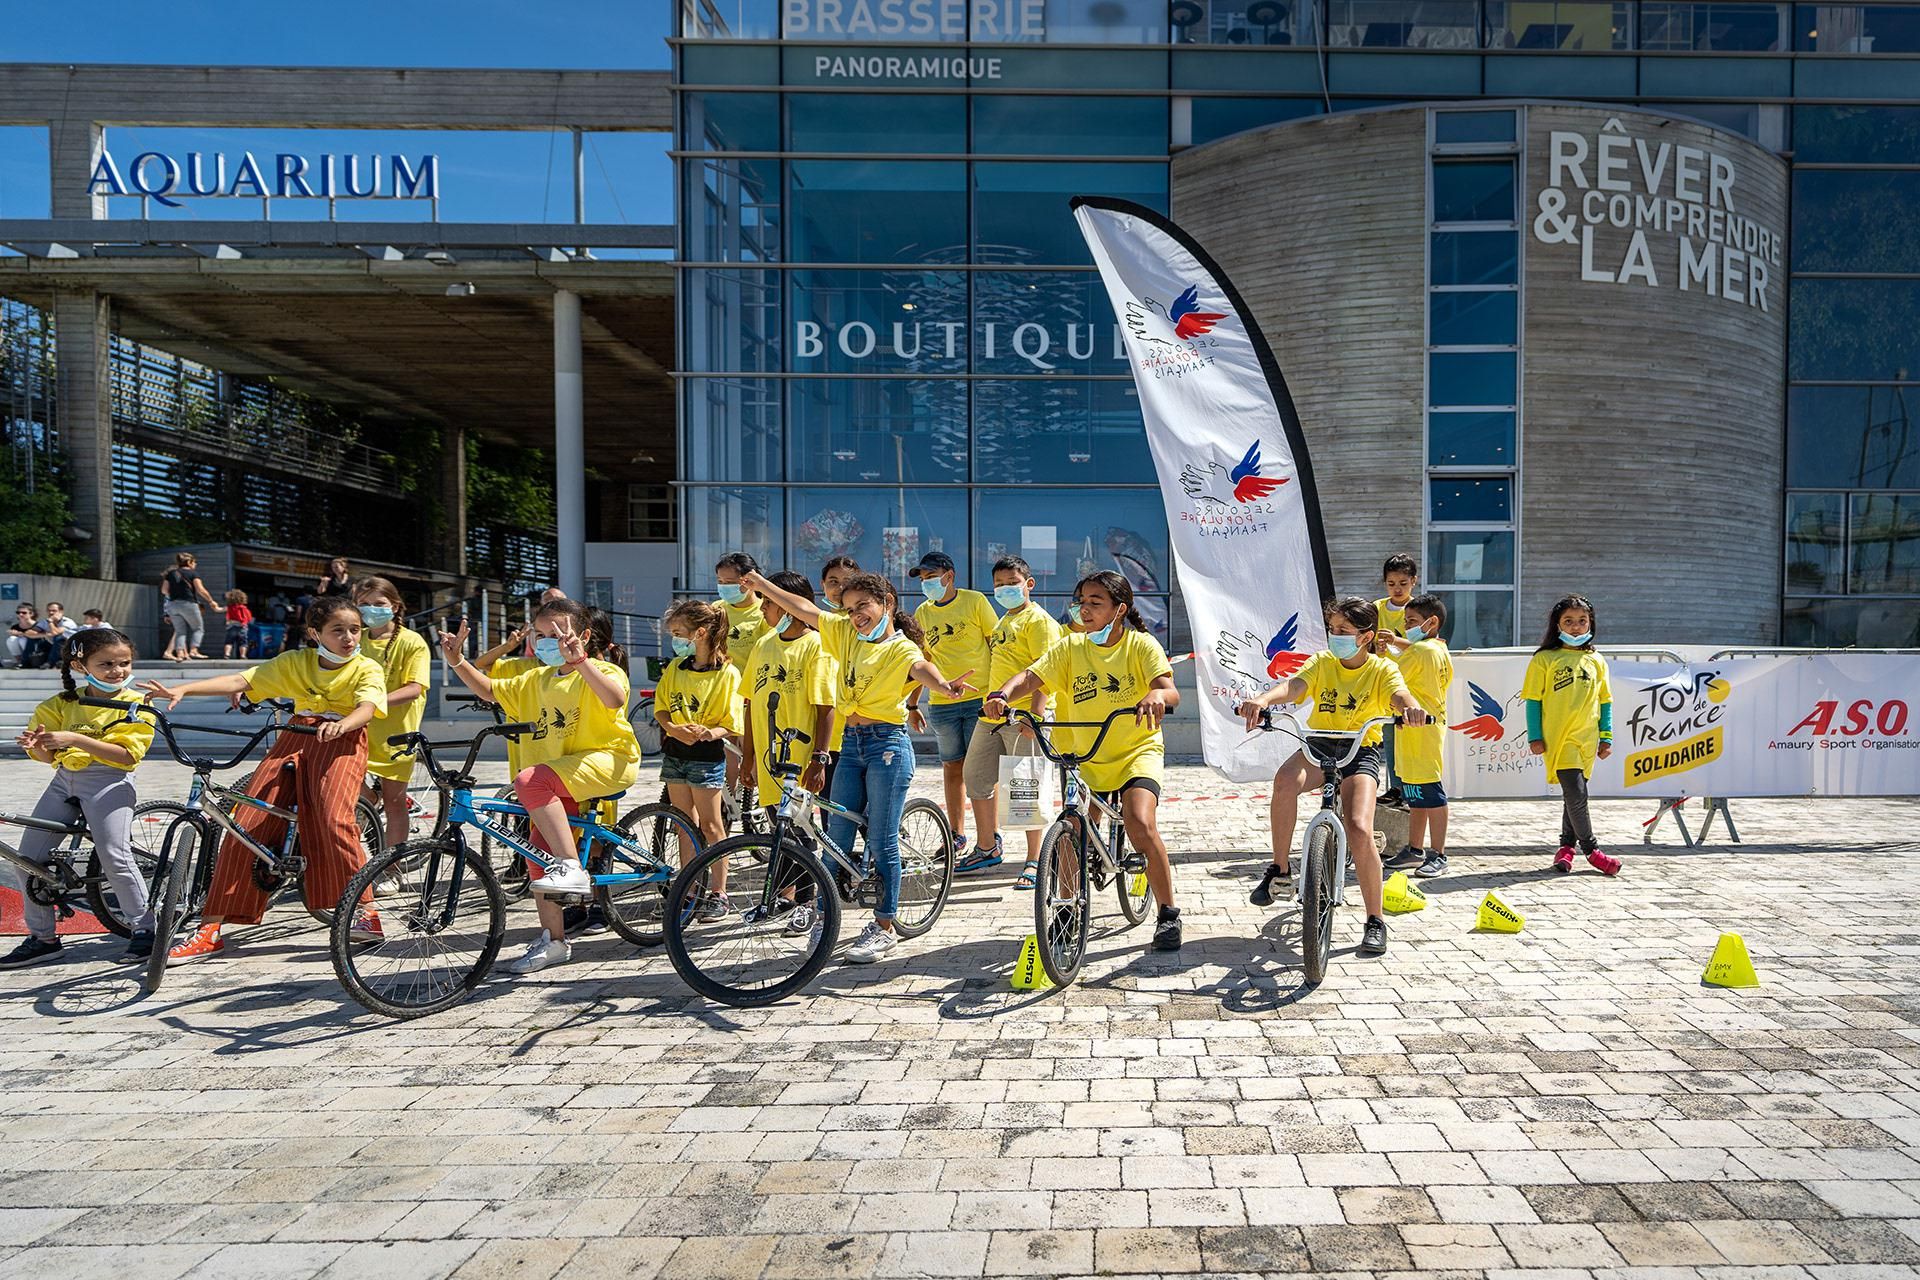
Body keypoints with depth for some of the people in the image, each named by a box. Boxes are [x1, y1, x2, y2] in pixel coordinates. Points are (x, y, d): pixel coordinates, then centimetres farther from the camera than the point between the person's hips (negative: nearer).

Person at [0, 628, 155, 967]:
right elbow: (49, 756, 11)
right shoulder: (62, 703, 9)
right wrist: (37, 745, -13)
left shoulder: (136, 704, -6)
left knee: (114, 857, -16)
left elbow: (127, 754, -17)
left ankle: (143, 928, 0)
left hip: (108, 783, -6)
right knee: (29, 856, 5)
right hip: (64, 780, 6)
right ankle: (42, 937, 18)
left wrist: (76, 739, -25)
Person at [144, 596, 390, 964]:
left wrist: (339, 725, -40)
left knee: (334, 819, -27)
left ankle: (363, 909, -13)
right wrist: (182, 689, -12)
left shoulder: (367, 669, 1)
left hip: (341, 743, -4)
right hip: (295, 740, 4)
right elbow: (239, 681, 2)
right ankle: (210, 929, 4)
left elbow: (366, 707, -18)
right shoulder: (295, 662, 10)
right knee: (247, 825, -5)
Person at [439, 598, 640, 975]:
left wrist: (580, 661, -43)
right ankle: (553, 941, 14)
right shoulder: (537, 680, 16)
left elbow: (614, 698, -30)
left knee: (531, 781, -32)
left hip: (606, 759, -8)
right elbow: (489, 689, 21)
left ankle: (573, 868, -30)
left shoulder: (602, 670, -8)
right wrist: (458, 662, 5)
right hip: (557, 778, 8)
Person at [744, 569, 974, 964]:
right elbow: (806, 609, 16)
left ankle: (884, 927, 12)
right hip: (852, 743, 7)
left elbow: (921, 667, -32)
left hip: (887, 744, -6)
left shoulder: (902, 649, -10)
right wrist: (761, 584, 17)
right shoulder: (847, 634, 10)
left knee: (881, 841, 0)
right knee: (836, 836, 9)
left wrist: (942, 684, -54)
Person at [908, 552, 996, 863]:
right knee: (952, 769, 10)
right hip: (942, 704, 4)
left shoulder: (975, 601, -2)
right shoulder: (922, 613, 10)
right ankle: (957, 837, 21)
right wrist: (912, 704, 15)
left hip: (979, 699, -4)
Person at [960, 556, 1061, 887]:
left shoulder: (1038, 619, -7)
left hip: (1023, 716, -10)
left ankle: (1035, 861, 2)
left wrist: (1036, 712, -25)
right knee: (975, 777, 15)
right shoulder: (1004, 621, 22)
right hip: (991, 714, 10)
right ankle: (987, 848, 30)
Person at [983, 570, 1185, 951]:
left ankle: (1168, 913, -2)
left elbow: (1170, 691, -21)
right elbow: (1031, 676, -11)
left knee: (1141, 827, -22)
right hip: (1086, 759, 4)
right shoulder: (1071, 647, 1)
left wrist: (1157, 695, -46)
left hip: (1137, 752, -3)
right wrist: (1003, 695, -33)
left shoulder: (1141, 645, -7)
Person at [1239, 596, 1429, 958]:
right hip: (1319, 744, 2)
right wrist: (1263, 699, -41)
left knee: (1359, 830, -21)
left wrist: (1411, 707, -52)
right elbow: (1293, 686, -18)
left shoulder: (1383, 669, -3)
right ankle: (1279, 868, -15)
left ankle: (1375, 920, 0)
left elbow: (1398, 694, -25)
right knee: (1286, 779, -34)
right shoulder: (1322, 662, 2)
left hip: (1361, 751, -1)